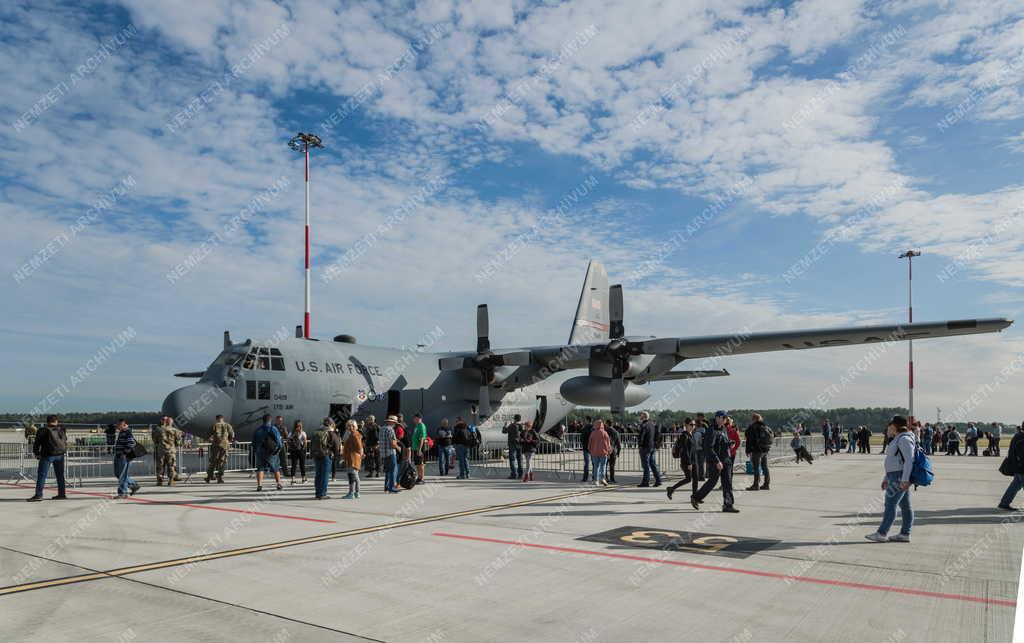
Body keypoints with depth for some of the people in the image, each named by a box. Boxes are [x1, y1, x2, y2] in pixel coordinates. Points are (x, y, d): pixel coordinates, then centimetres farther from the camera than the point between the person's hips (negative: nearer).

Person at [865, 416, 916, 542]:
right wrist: (886, 478, 22)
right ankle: (905, 534, 12)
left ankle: (882, 533, -8)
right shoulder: (898, 439, 18)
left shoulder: (904, 439, -14)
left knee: (890, 504, -9)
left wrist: (905, 479, -27)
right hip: (898, 477, 10)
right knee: (905, 506, 9)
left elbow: (909, 460, -22)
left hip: (900, 477, -10)